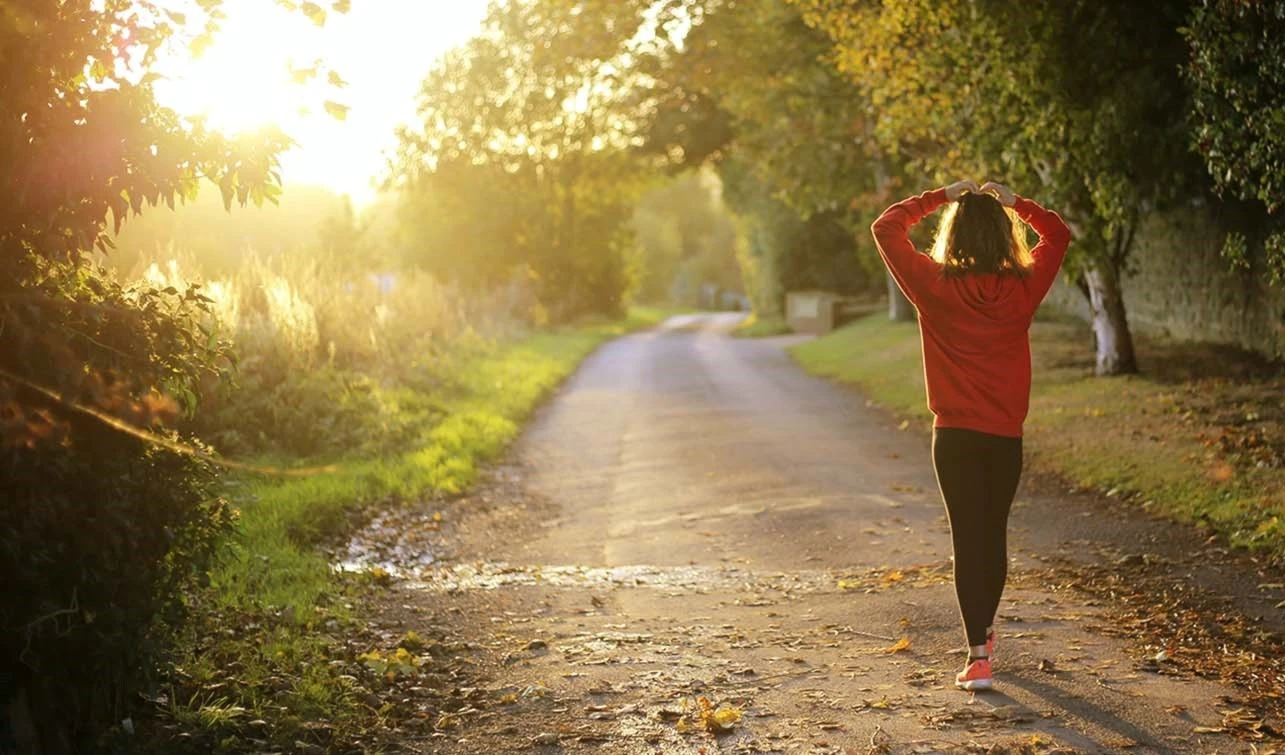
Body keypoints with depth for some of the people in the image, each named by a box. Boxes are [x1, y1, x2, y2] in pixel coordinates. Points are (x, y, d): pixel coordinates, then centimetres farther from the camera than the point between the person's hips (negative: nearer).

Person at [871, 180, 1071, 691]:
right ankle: (984, 631, 37)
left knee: (967, 539, -1)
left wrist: (940, 197, 4)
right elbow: (1058, 234, 15)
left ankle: (978, 656, -8)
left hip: (955, 435, -2)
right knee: (994, 534, 18)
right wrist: (1013, 202, 11)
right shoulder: (1023, 288, -3)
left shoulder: (935, 286, -9)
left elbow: (886, 228, 0)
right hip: (1006, 436, 3)